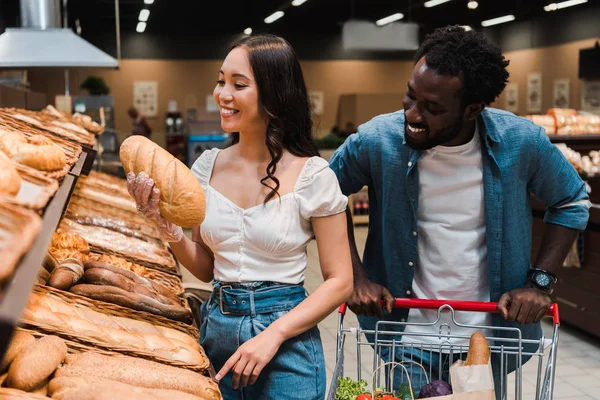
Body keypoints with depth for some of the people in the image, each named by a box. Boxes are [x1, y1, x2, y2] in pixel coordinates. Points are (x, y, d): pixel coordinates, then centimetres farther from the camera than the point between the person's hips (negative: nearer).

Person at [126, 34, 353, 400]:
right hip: (216, 326, 5)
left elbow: (340, 281, -9)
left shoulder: (312, 176, -13)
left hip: (287, 342, -4)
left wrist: (273, 335, -18)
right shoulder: (208, 166, 1)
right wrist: (165, 223, -8)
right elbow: (205, 269, 8)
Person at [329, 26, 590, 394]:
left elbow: (572, 202, 2)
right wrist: (355, 276, -8)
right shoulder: (377, 140, -17)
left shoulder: (521, 142, -16)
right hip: (407, 338, -1)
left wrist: (539, 281, -7)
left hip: (488, 338, 1)